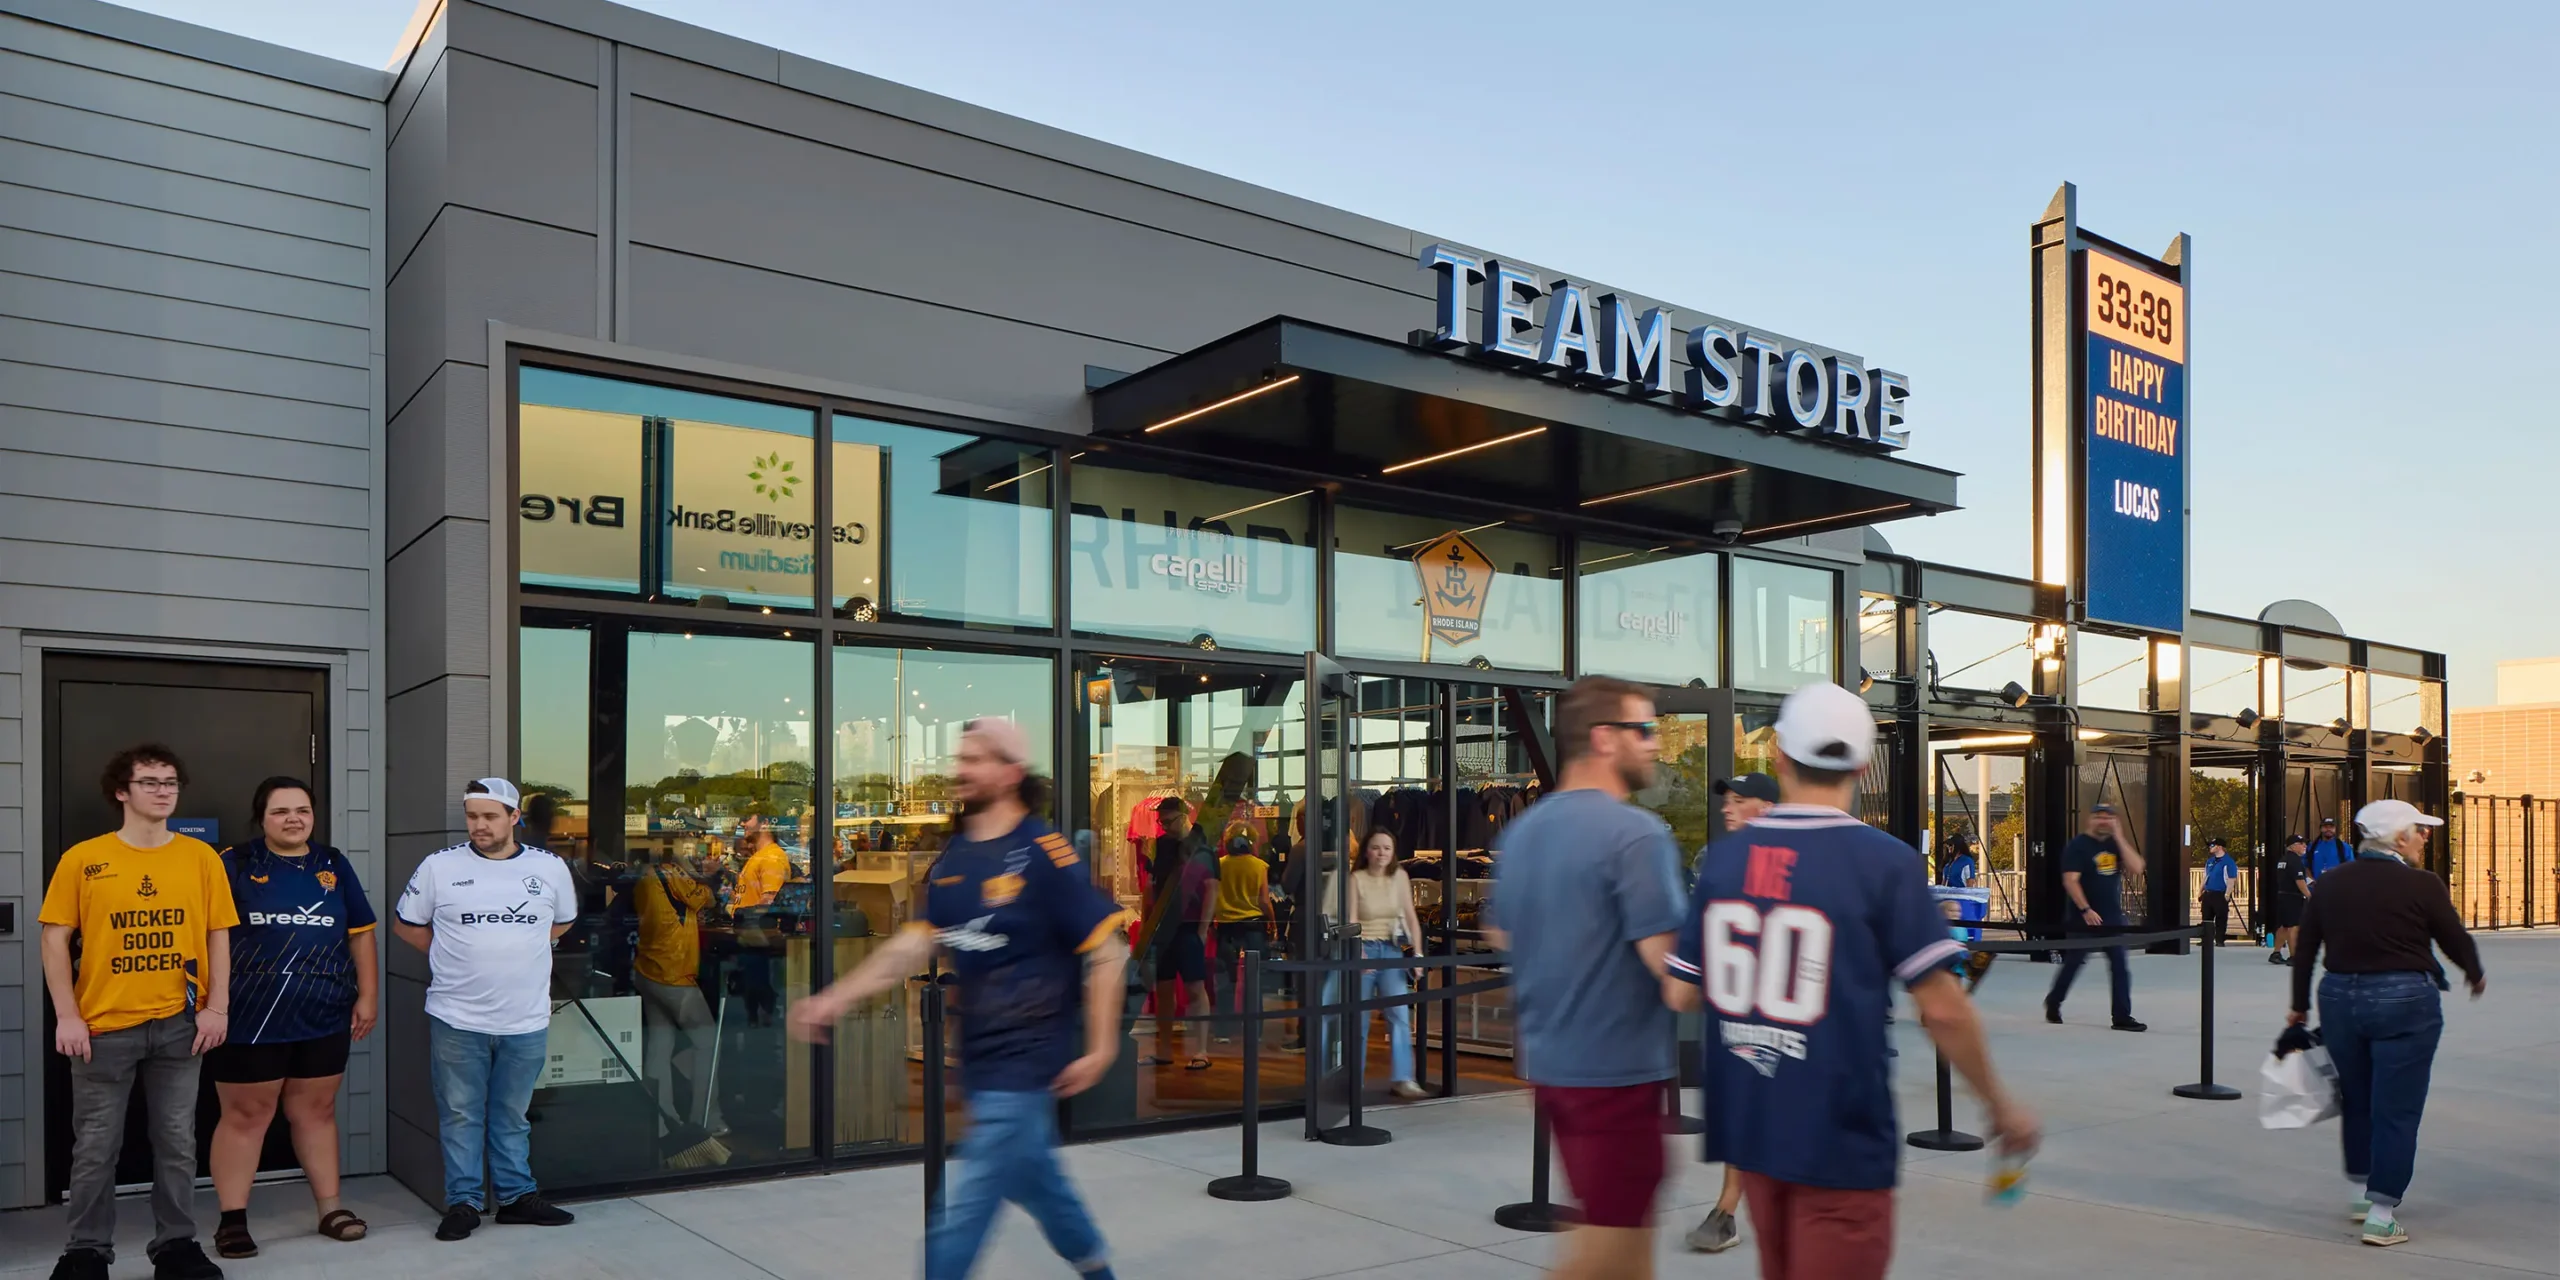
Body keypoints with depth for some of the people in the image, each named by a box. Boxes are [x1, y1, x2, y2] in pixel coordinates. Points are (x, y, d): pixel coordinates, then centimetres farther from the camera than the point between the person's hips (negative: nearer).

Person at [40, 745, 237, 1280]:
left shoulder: (202, 857, 2)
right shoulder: (82, 858, -3)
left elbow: (218, 937, 5)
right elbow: (54, 939, -2)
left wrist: (217, 1007, -3)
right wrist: (67, 1016, -8)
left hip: (180, 1024, 2)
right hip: (104, 1026, -1)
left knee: (177, 1143, 9)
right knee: (95, 1147, 8)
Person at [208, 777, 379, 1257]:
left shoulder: (334, 866, 8)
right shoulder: (233, 865, -3)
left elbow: (361, 933, 12)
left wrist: (367, 996, 7)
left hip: (324, 1018, 3)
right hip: (250, 1018, -3)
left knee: (317, 1111, 13)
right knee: (245, 1115, 4)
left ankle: (330, 1207, 21)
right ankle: (232, 1219, 15)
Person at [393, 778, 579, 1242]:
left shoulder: (550, 867, 2)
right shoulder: (440, 866, -3)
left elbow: (563, 921, 19)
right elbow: (405, 923, 9)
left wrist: (520, 948, 9)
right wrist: (451, 955, 3)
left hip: (525, 1021, 1)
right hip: (456, 1019, -1)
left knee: (512, 1116, 13)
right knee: (460, 1116, 6)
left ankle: (517, 1196, 23)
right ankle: (462, 1203, 17)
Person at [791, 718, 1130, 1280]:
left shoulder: (1044, 854, -16)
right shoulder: (953, 857, 6)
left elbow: (1105, 949, -14)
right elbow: (916, 943, 2)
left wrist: (1100, 1048, -14)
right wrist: (837, 998, -8)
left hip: (1025, 1058, -7)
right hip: (980, 1055, 7)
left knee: (961, 1212, -6)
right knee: (1034, 1181, 22)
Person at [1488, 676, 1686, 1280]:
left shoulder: (1521, 829, 7)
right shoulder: (1637, 832, -19)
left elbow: (1501, 934, 17)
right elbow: (1668, 960, -24)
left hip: (1548, 1060, 8)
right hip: (1618, 1066, -8)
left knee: (1607, 1225, 21)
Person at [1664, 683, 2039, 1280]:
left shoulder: (1721, 857, -1)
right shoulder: (1883, 861, -13)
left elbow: (1681, 994, 3)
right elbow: (1942, 1009, -13)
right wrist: (2001, 1106, 1)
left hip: (1747, 1125, 5)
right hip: (1840, 1139, -5)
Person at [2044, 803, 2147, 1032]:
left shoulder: (2116, 844, 9)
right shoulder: (2077, 845, -8)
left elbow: (2136, 868, -5)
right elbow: (2070, 881, -15)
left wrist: (2119, 837, -10)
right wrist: (2086, 910, -22)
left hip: (2113, 917, 5)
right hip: (2084, 917, -5)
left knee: (2120, 966, 1)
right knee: (2073, 962, 4)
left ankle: (2122, 1017, 5)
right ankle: (2053, 1004, 23)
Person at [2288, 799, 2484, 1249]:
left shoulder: (2329, 884, 4)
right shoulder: (2422, 885, -10)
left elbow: (2304, 951, 7)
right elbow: (2455, 940, 0)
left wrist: (2300, 1005, 18)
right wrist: (2475, 975, 22)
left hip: (2340, 997, 5)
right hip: (2405, 1001, -5)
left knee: (2355, 1099, 20)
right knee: (2396, 1109, 2)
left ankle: (2361, 1190, 34)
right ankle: (2381, 1214, 3)